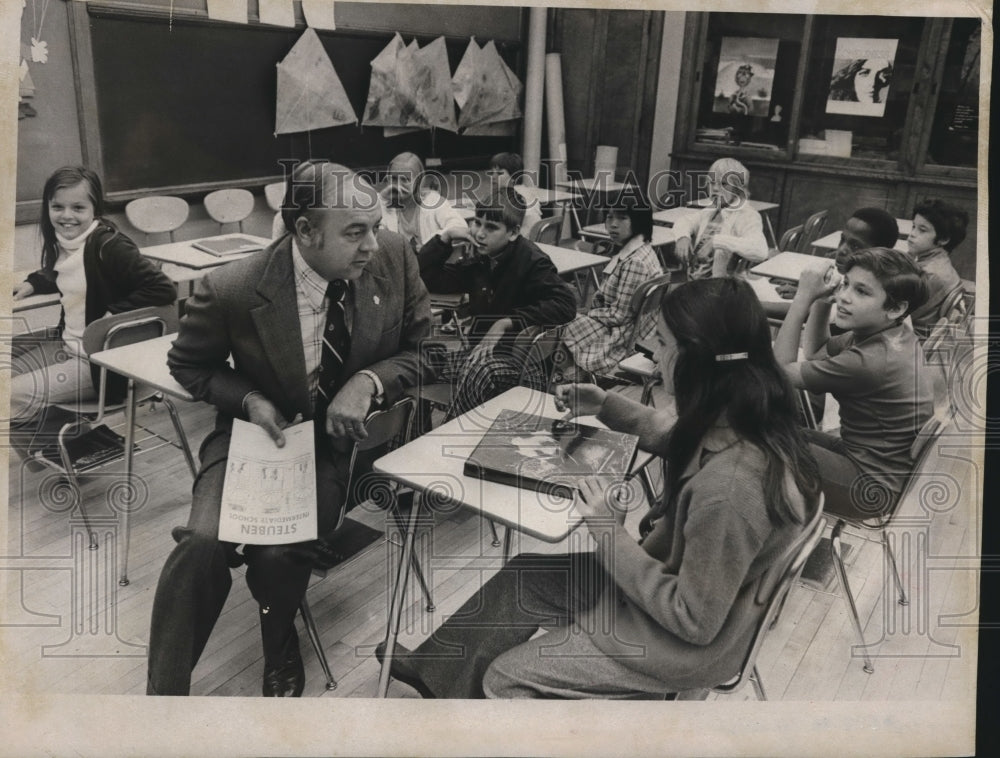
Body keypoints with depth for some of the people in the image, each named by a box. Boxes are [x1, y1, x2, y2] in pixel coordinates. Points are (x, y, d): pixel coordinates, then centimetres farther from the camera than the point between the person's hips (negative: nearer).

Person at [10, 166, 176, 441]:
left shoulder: (109, 246, -20)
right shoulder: (62, 242, 6)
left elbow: (164, 289, -27)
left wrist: (114, 314, -25)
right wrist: (32, 284, 13)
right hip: (67, 347, 9)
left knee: (15, 396, -12)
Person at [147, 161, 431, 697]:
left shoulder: (394, 258, -14)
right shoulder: (232, 290, -19)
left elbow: (422, 348, -1)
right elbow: (188, 366, 1)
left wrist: (370, 381, -21)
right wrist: (249, 400, -18)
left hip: (345, 432, 1)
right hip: (262, 427, 0)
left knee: (278, 551, -22)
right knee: (204, 541, -25)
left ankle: (279, 648, 15)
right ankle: (164, 691, 1)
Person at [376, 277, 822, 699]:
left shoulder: (727, 489, -38)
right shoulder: (743, 418, -12)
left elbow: (694, 621, -26)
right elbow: (676, 439, 12)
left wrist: (612, 537, -23)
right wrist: (607, 406, 1)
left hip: (687, 644, -8)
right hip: (672, 579, 8)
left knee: (504, 678, 3)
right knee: (522, 577, 16)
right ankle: (436, 672, 35)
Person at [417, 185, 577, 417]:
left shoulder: (531, 261, -12)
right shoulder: (479, 260, 7)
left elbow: (566, 304, -25)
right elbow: (428, 279, 12)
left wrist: (506, 323, -25)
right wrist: (446, 237, -1)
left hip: (517, 354, -6)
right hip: (480, 349, 6)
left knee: (479, 373, -37)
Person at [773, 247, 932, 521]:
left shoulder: (871, 361, -30)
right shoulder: (884, 332, -3)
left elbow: (783, 370, -19)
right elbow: (814, 353, 11)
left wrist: (803, 298, -19)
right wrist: (821, 300, -4)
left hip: (871, 488, -9)